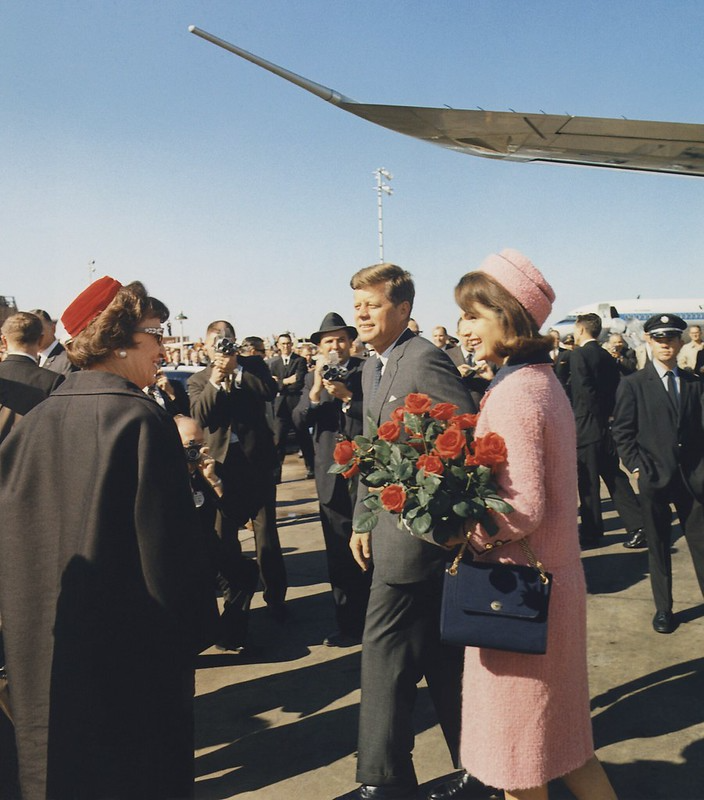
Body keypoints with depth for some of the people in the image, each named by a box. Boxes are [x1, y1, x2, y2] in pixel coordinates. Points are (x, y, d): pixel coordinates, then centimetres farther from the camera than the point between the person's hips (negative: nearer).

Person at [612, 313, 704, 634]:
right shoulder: (633, 384, -2)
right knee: (658, 547, 9)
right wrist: (638, 467, -9)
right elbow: (622, 433, -3)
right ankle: (663, 608, 24)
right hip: (654, 478, -2)